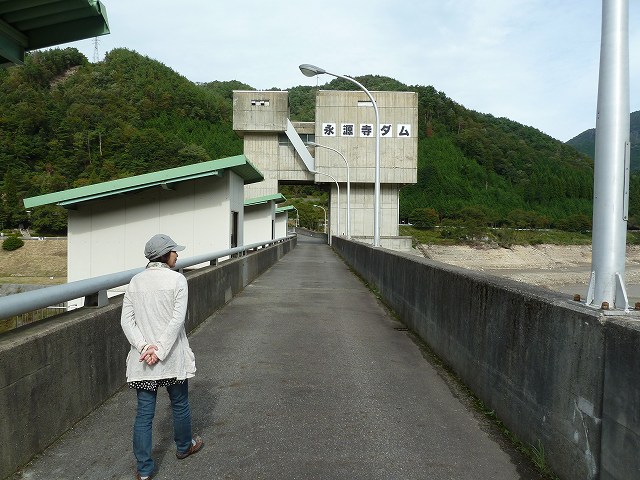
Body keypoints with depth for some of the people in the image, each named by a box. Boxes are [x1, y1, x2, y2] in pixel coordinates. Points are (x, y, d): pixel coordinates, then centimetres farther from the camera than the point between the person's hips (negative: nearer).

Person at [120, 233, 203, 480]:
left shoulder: (135, 281, 3)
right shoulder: (177, 279, -11)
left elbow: (126, 320, -3)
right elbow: (177, 319, -19)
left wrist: (144, 347, -10)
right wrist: (160, 350, -16)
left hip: (143, 358, 3)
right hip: (173, 357, -3)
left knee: (144, 413, 9)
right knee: (180, 404, 19)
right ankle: (184, 446, 40)